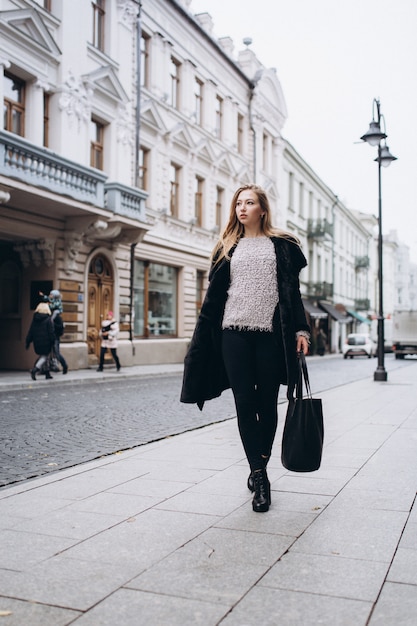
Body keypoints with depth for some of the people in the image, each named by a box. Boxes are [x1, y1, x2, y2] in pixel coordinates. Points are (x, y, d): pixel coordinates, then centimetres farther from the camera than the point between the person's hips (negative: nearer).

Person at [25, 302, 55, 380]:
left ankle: (47, 373, 18)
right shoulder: (48, 319, -9)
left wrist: (28, 342, 11)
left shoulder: (34, 319, 5)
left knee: (43, 356, 17)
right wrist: (52, 342, -2)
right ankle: (35, 369, -20)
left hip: (37, 342, 5)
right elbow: (51, 332, -9)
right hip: (46, 342, -5)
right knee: (44, 356, 1)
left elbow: (31, 331, 7)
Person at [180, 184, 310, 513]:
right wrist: (202, 338, 8)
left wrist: (300, 329, -4)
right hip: (235, 333, 2)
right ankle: (260, 476, 0)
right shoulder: (227, 248, 14)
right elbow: (214, 296, 13)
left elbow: (292, 291, 6)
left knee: (267, 404, 3)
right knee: (245, 403, -4)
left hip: (270, 333, -1)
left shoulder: (281, 245, 9)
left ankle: (259, 469, 20)